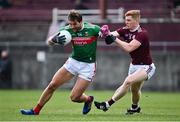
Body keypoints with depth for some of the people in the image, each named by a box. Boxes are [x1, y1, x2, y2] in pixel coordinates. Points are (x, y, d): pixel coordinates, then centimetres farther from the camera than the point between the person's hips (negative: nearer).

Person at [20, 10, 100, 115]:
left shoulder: (93, 29, -19)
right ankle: (36, 110, 13)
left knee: (74, 97, -8)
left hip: (88, 66, -4)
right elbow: (49, 41, -4)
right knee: (52, 85, -1)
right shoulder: (68, 30, -9)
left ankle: (88, 99, 26)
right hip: (73, 62, 4)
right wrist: (55, 39, -28)